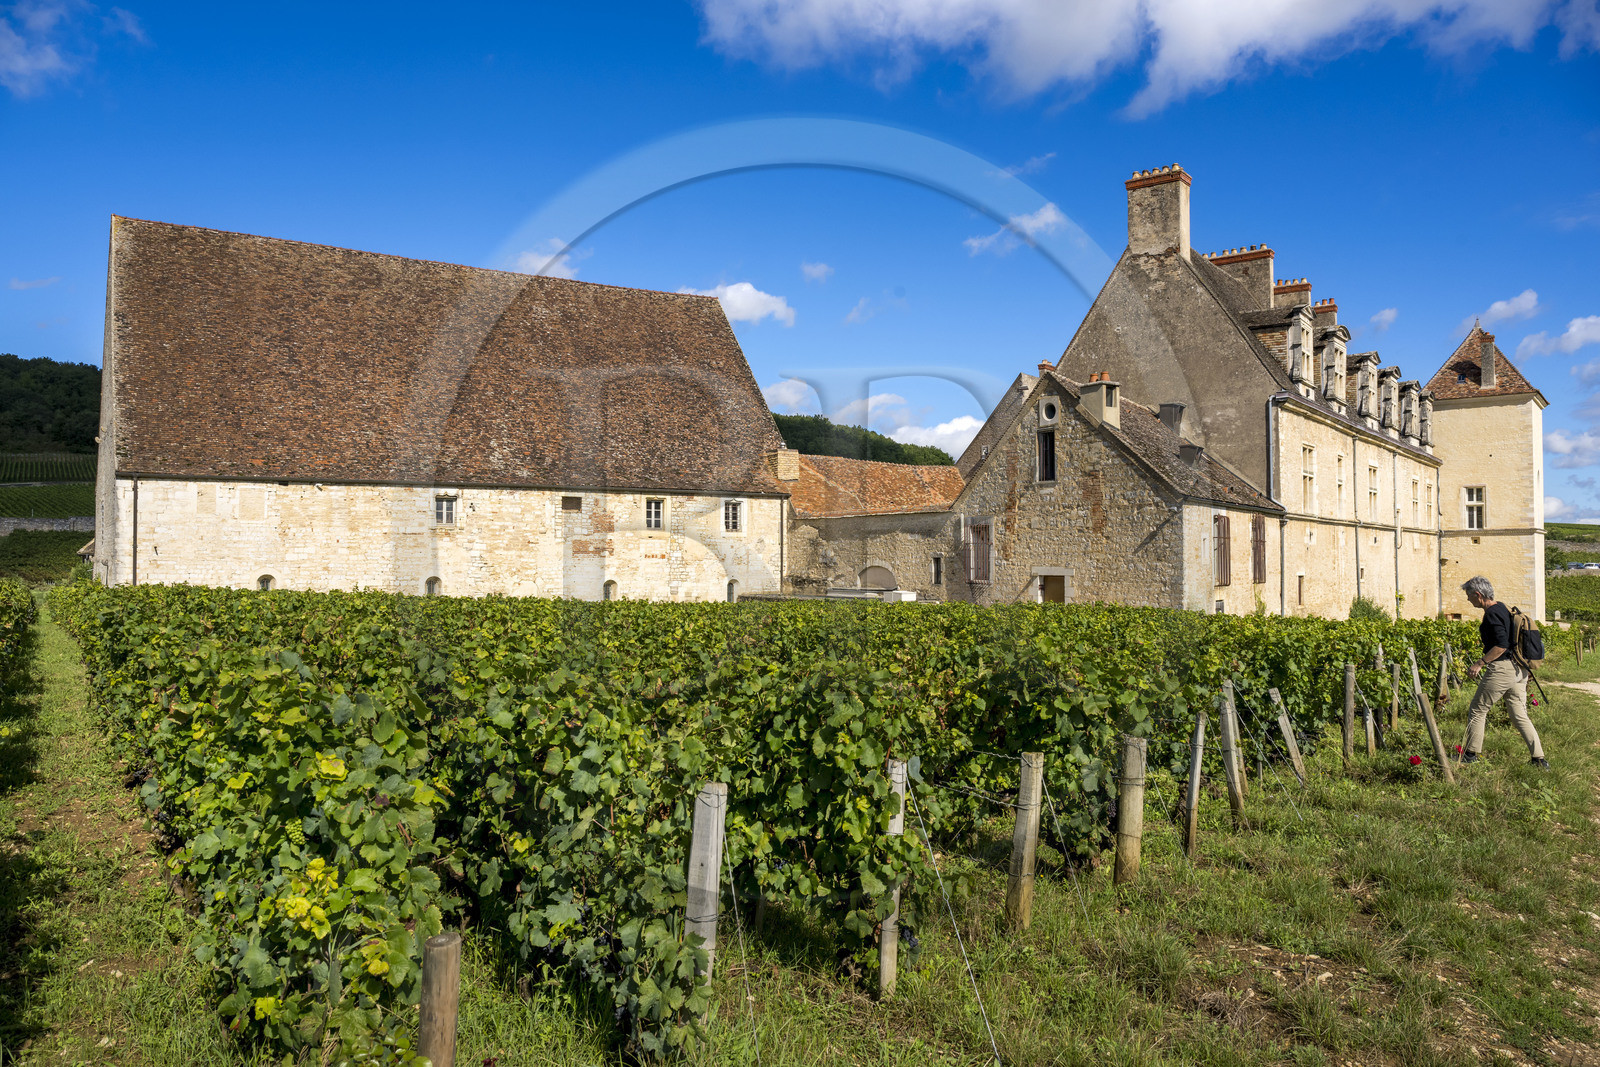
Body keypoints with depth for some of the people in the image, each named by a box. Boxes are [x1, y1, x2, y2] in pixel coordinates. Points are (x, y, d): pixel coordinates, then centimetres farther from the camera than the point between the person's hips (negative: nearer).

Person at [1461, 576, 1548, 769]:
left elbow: (1501, 645, -23)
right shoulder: (1502, 608, 15)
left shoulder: (1492, 614, -15)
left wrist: (1480, 664, -18)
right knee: (1520, 716, 11)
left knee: (1477, 711, 3)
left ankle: (1471, 755, 9)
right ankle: (1539, 758, 6)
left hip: (1501, 669, -10)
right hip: (1519, 669, 10)